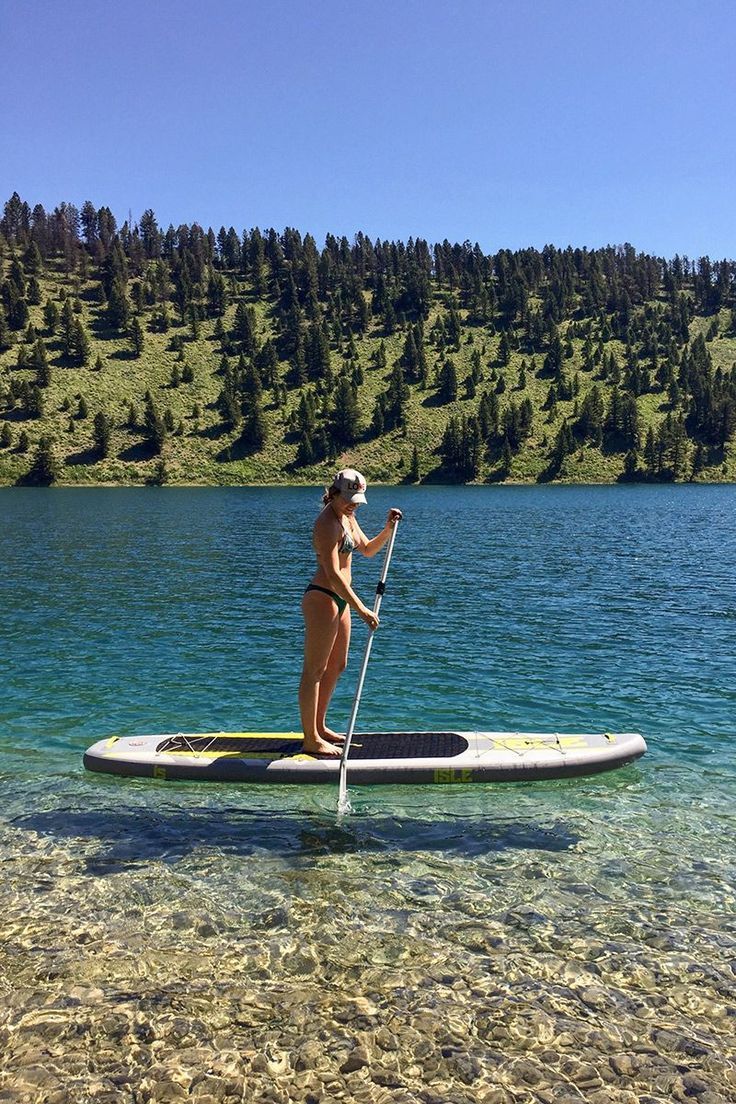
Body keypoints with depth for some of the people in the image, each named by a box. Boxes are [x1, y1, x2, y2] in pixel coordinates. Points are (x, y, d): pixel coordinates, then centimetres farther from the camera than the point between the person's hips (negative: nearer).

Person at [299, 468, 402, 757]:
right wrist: (361, 609, -27)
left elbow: (367, 550, 26)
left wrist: (388, 529, 9)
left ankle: (318, 727, 32)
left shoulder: (347, 518, 12)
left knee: (337, 665, 19)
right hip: (322, 598, -10)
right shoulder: (328, 523, -18)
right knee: (314, 670, -2)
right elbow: (333, 574, -26)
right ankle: (311, 740, 5)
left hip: (339, 599, 10)